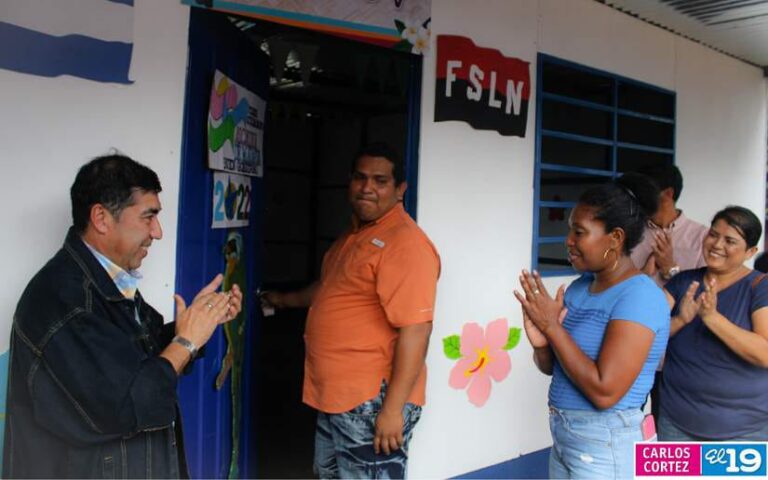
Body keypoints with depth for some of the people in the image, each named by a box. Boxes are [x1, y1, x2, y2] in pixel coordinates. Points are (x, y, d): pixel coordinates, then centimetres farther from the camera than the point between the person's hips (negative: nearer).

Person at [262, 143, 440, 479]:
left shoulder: (405, 242, -19)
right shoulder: (354, 235, 12)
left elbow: (415, 330, -25)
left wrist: (393, 408, -25)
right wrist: (286, 300, 43)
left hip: (373, 402, -10)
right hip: (334, 396, 10)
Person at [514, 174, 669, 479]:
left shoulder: (638, 296, -20)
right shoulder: (579, 286, 3)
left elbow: (605, 391, -26)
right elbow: (550, 367, 9)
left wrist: (552, 327, -21)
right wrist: (541, 343, -13)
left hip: (603, 445, -7)